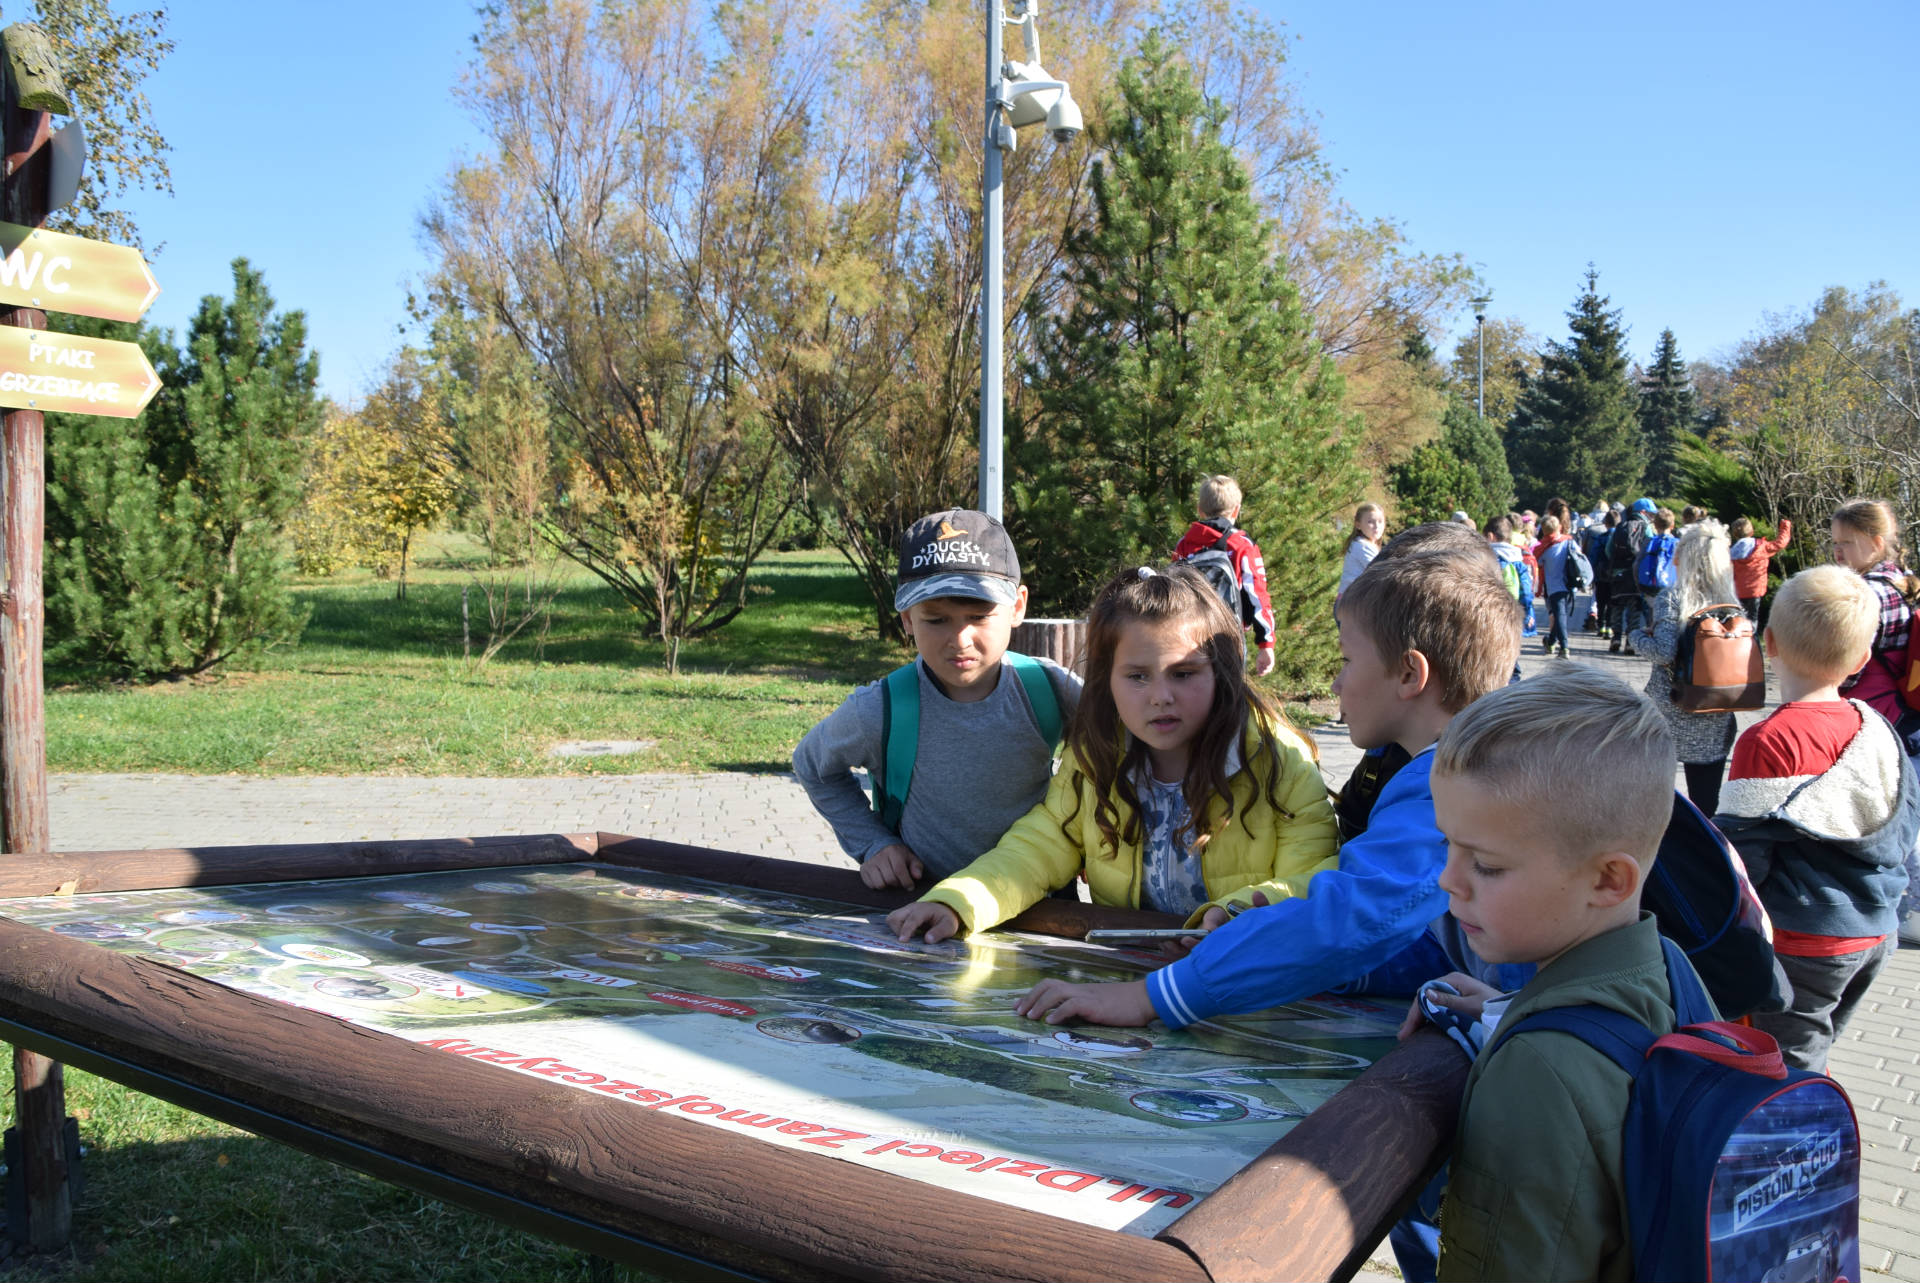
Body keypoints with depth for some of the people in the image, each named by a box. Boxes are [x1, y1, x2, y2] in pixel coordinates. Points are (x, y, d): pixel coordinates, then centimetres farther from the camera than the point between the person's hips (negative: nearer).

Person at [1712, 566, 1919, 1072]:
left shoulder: (1770, 741, -22)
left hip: (1803, 947, -7)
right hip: (1874, 935, 8)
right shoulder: (1876, 729, 0)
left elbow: (1740, 854, -19)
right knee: (1810, 1057, 22)